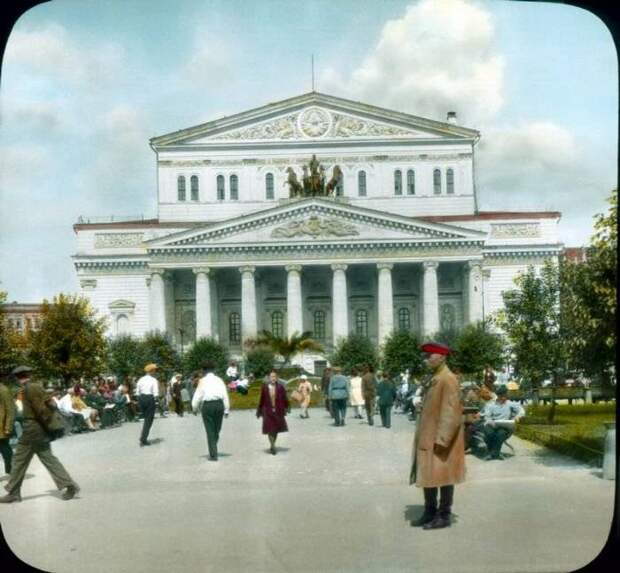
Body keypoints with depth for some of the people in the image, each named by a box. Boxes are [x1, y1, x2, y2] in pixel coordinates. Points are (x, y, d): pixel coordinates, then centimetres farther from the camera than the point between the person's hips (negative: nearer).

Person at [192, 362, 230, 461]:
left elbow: (197, 396, -2)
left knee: (210, 431, 2)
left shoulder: (203, 381, 0)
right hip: (219, 404, 3)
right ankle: (213, 451, 26)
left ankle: (213, 455, 1)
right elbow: (225, 395, 4)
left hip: (207, 405, -3)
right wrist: (226, 410, 8)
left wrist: (195, 409, 11)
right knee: (216, 430, 16)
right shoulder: (219, 380, 7)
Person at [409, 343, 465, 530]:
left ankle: (444, 516, 12)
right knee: (427, 477, 14)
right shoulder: (435, 379, 13)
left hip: (440, 441, -9)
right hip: (427, 439, 9)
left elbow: (451, 413, -22)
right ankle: (429, 513, 25)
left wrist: (441, 439, -23)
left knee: (443, 477, 2)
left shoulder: (448, 379, -17)